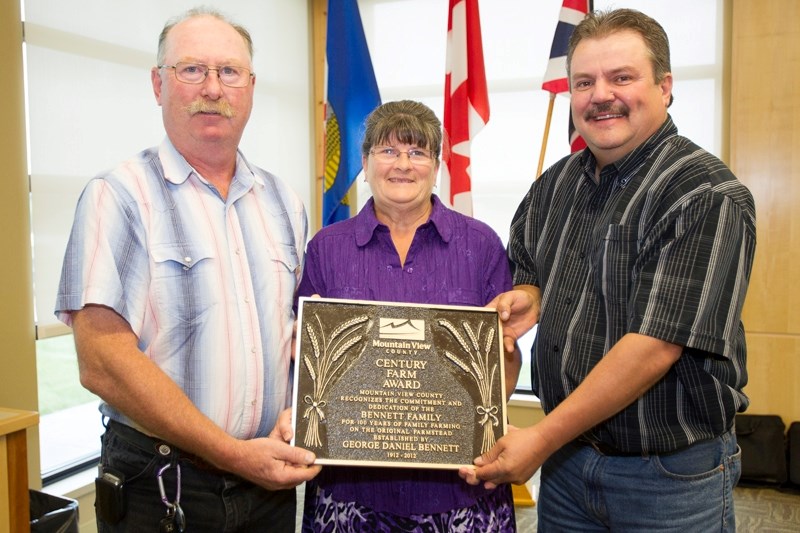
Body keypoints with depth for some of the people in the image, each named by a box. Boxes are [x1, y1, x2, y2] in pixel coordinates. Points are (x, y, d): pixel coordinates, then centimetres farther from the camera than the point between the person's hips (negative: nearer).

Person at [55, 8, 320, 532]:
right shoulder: (119, 197, -10)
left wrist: (297, 419, -4)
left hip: (270, 479, 5)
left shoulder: (284, 203, 7)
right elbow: (104, 362, -17)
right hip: (160, 488, -4)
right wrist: (233, 453, -17)